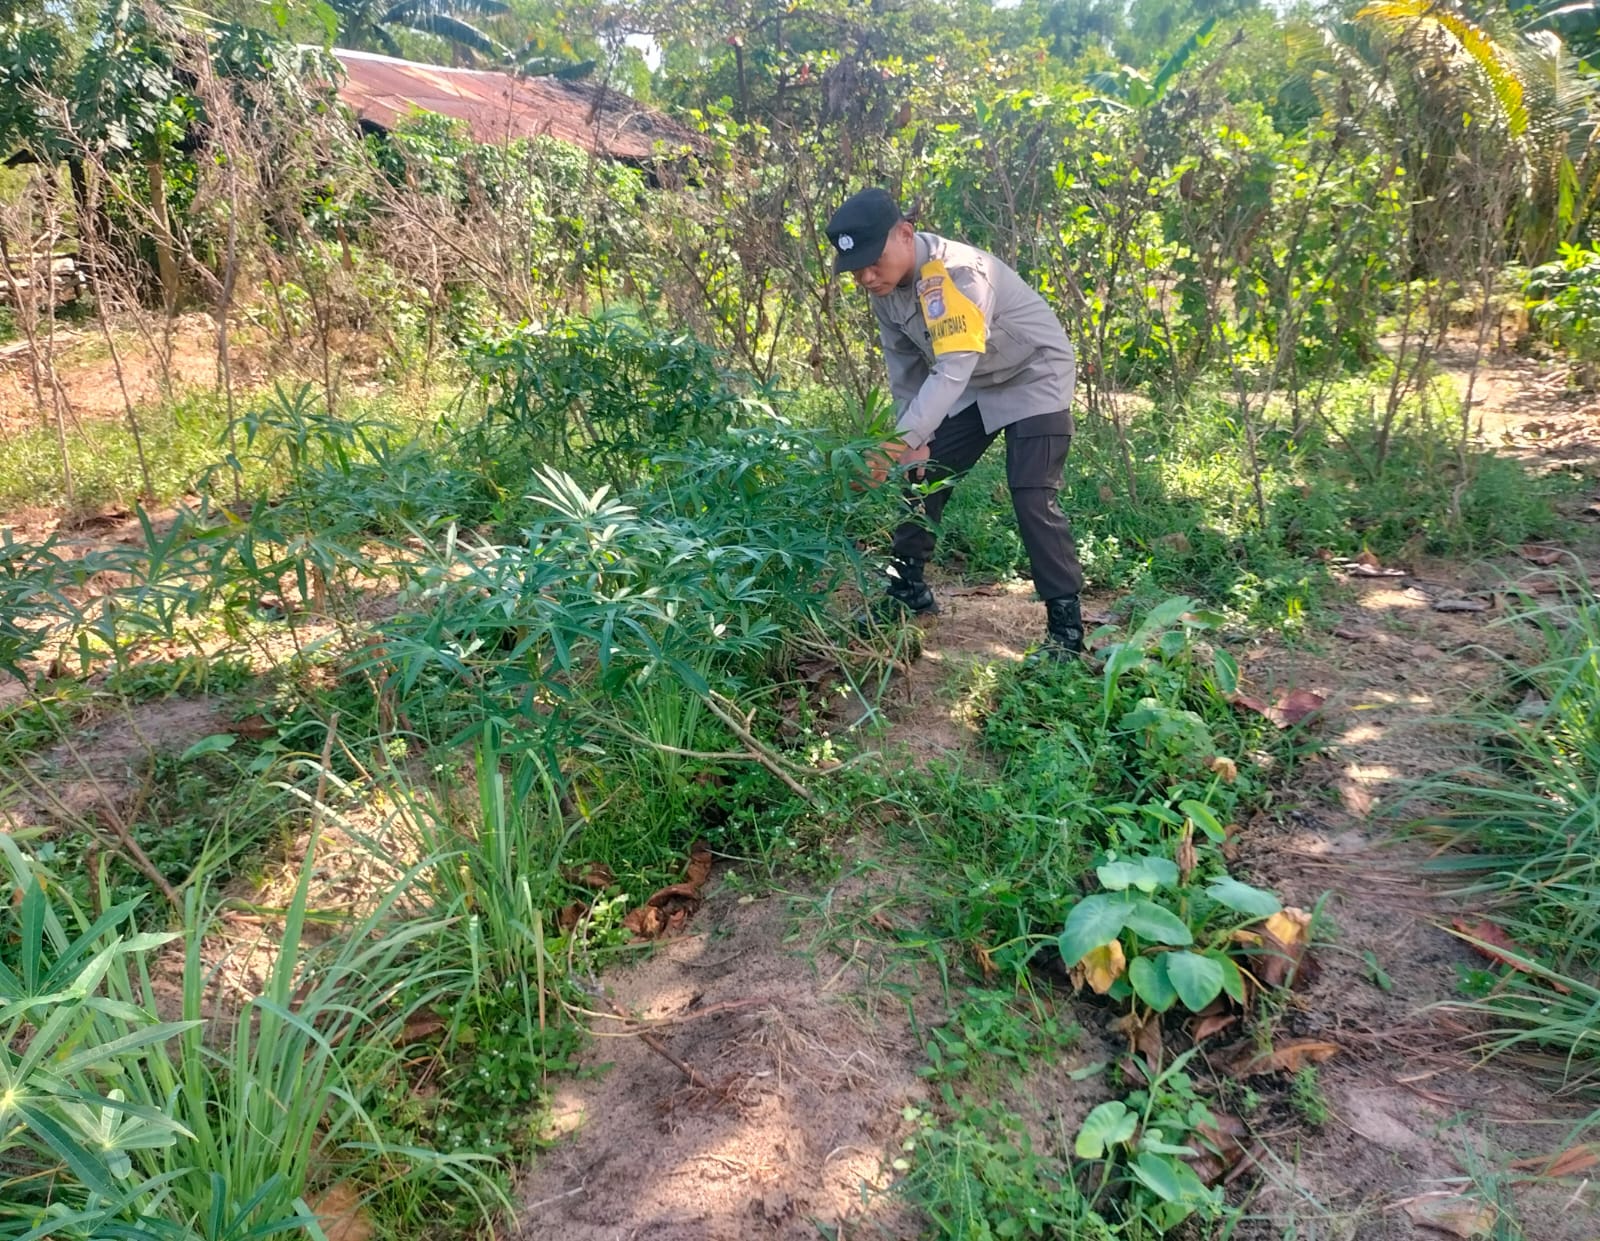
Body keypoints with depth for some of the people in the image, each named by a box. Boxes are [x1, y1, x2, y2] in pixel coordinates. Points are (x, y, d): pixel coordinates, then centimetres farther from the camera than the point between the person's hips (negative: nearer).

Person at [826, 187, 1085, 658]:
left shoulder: (957, 272, -35)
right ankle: (907, 588, 23)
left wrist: (903, 439, -55)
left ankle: (1066, 625, -9)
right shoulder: (885, 287, -10)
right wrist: (917, 441, 1)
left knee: (1032, 498, -18)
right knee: (923, 477, 7)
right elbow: (905, 369, 2)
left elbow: (955, 367, -46)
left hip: (1035, 379, -8)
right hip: (974, 387, 8)